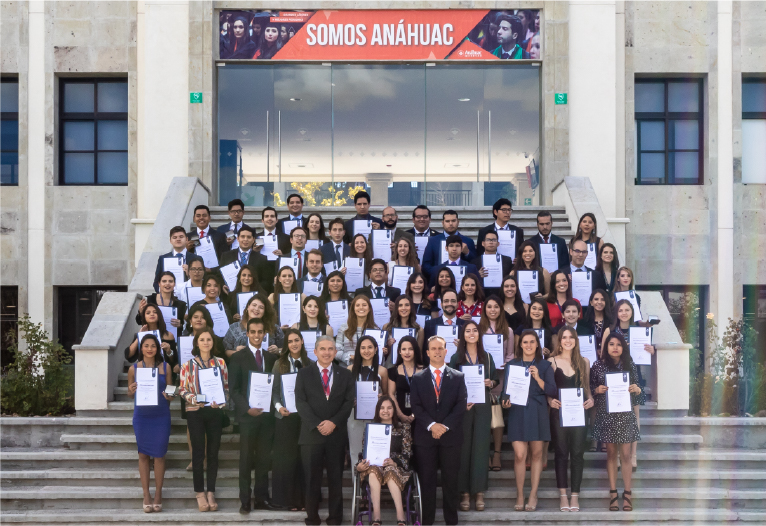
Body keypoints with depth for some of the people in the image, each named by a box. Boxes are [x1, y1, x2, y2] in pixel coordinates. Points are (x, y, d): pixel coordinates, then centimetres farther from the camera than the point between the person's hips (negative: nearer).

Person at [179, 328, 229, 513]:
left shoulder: (220, 363, 6)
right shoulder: (188, 364, 2)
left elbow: (227, 387, 8)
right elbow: (183, 389, 2)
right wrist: (194, 399, -16)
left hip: (215, 412, 2)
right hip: (195, 412, -1)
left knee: (213, 453, 4)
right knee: (198, 452, 0)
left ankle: (211, 493, 11)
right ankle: (200, 493, 8)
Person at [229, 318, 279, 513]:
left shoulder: (271, 357, 11)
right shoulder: (238, 357, 0)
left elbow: (275, 384, 12)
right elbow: (234, 389, -4)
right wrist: (247, 408, -16)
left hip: (267, 414, 3)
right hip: (248, 414, -3)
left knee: (264, 458, 7)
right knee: (246, 459, 0)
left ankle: (261, 498, 14)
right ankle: (245, 500, 5)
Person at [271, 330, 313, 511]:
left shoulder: (310, 364, 7)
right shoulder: (279, 364, 4)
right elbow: (274, 389, 2)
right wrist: (278, 406, -13)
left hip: (305, 415, 1)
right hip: (285, 415, -1)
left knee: (303, 457, 2)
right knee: (286, 457, 1)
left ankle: (303, 498, 10)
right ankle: (287, 498, 9)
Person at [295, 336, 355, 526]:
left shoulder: (345, 374, 9)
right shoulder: (304, 373, 6)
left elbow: (349, 402, 3)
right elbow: (300, 402, -2)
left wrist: (333, 422, -11)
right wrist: (317, 424, -13)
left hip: (337, 433, 1)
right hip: (311, 433, -1)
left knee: (336, 478, 5)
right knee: (312, 479, 1)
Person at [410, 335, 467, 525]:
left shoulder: (458, 377, 6)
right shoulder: (418, 378, 7)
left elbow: (461, 405, -2)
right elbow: (416, 406, 0)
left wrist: (445, 426, -12)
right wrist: (431, 425, -14)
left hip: (451, 436, 0)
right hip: (425, 436, 0)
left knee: (450, 480, 4)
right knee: (426, 480, 2)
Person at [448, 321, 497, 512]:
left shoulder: (487, 357, 11)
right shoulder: (456, 358, 5)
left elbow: (494, 381, 16)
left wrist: (490, 383, -7)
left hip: (482, 406, 2)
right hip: (461, 406, -2)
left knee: (481, 447, -2)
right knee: (463, 448, -3)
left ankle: (479, 492, 2)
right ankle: (464, 492, 1)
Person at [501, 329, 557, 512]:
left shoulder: (544, 365, 8)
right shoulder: (511, 365, 10)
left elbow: (552, 391, 1)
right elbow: (506, 389, 9)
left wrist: (538, 378, -12)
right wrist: (506, 400, -11)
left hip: (537, 413, 0)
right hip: (517, 412, 0)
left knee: (536, 454, 3)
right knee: (519, 454, -7)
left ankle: (533, 495, 12)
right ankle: (519, 495, 5)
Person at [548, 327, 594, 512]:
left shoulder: (584, 362, 10)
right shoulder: (552, 361, 3)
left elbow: (587, 387, 15)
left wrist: (590, 399, -4)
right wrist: (550, 400, -15)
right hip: (559, 412, -2)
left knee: (577, 453, 0)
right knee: (561, 453, 2)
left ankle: (575, 496, 5)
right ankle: (563, 495, 5)